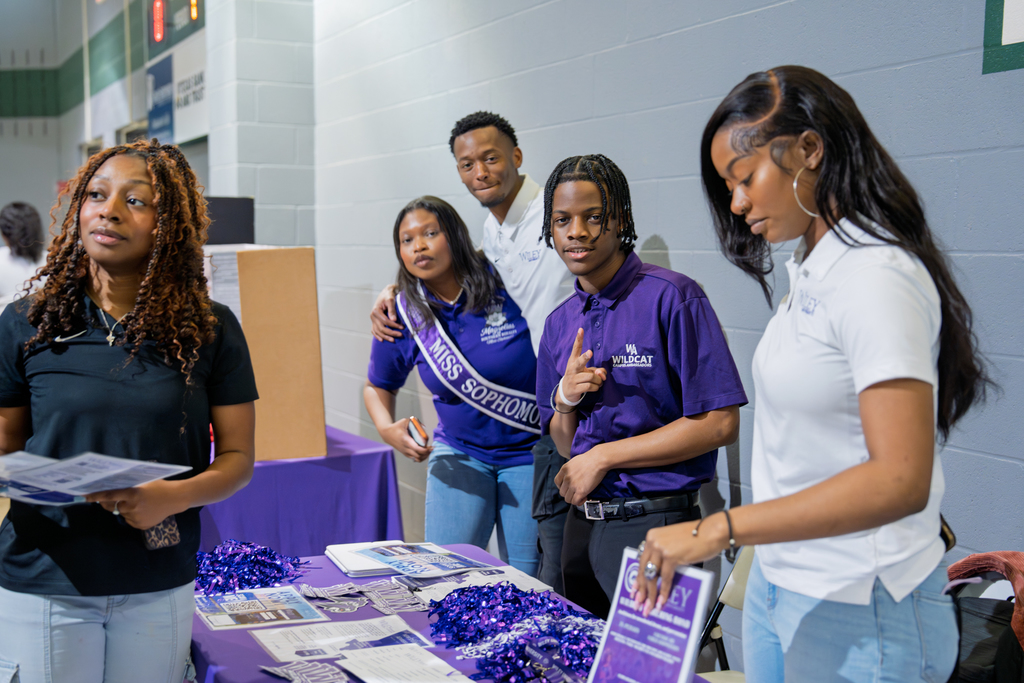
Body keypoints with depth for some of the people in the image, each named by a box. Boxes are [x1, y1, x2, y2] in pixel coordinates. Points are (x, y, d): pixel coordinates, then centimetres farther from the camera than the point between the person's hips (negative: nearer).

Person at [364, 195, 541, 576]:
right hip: (459, 453, 2)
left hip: (531, 450, -2)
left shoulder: (508, 282, -15)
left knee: (526, 583, 2)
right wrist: (387, 429, -8)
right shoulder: (403, 317, -5)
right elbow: (378, 386, 11)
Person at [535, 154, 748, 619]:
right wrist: (565, 400, -8)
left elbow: (719, 425, -16)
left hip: (654, 523, -6)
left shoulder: (671, 298, -11)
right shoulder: (560, 323, 10)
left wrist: (603, 457, -13)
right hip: (582, 523, 6)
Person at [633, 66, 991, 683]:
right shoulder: (810, 270, 8)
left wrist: (717, 529, -27)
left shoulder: (874, 277, -19)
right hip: (778, 584, 8)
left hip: (856, 613, -8)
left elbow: (900, 480, -26)